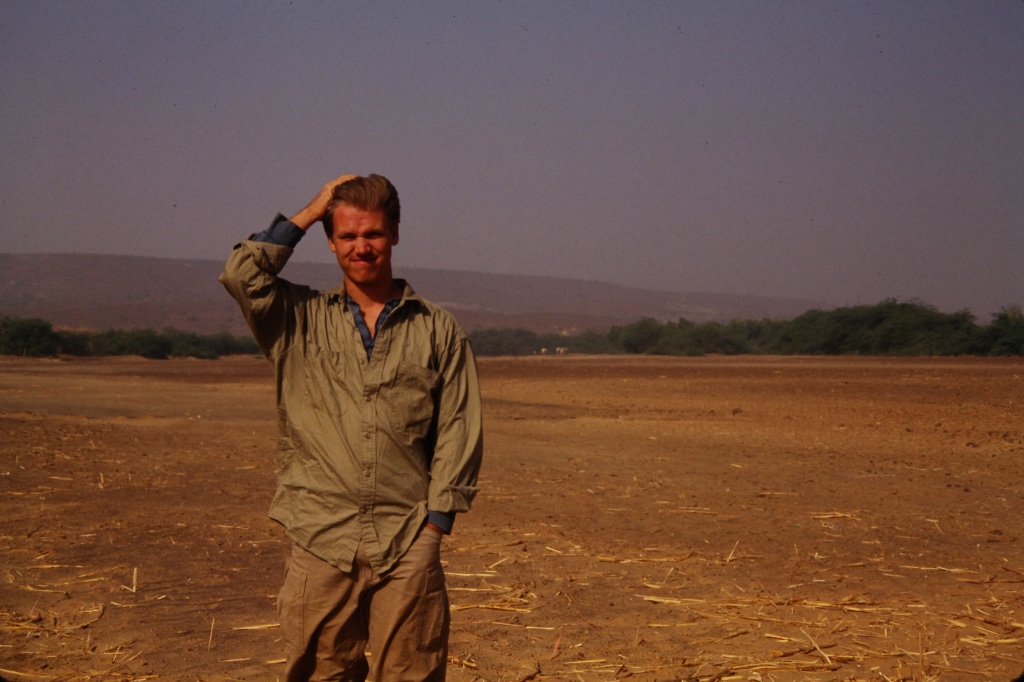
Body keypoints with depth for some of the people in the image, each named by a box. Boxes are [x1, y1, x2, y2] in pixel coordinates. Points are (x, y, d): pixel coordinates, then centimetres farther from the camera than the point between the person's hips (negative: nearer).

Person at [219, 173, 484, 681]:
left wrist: (435, 522, -2)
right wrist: (308, 214, 0)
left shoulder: (438, 330, 9)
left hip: (408, 546, 0)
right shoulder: (298, 320, 10)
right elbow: (241, 276, -8)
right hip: (320, 543, 1)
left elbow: (459, 431, 6)